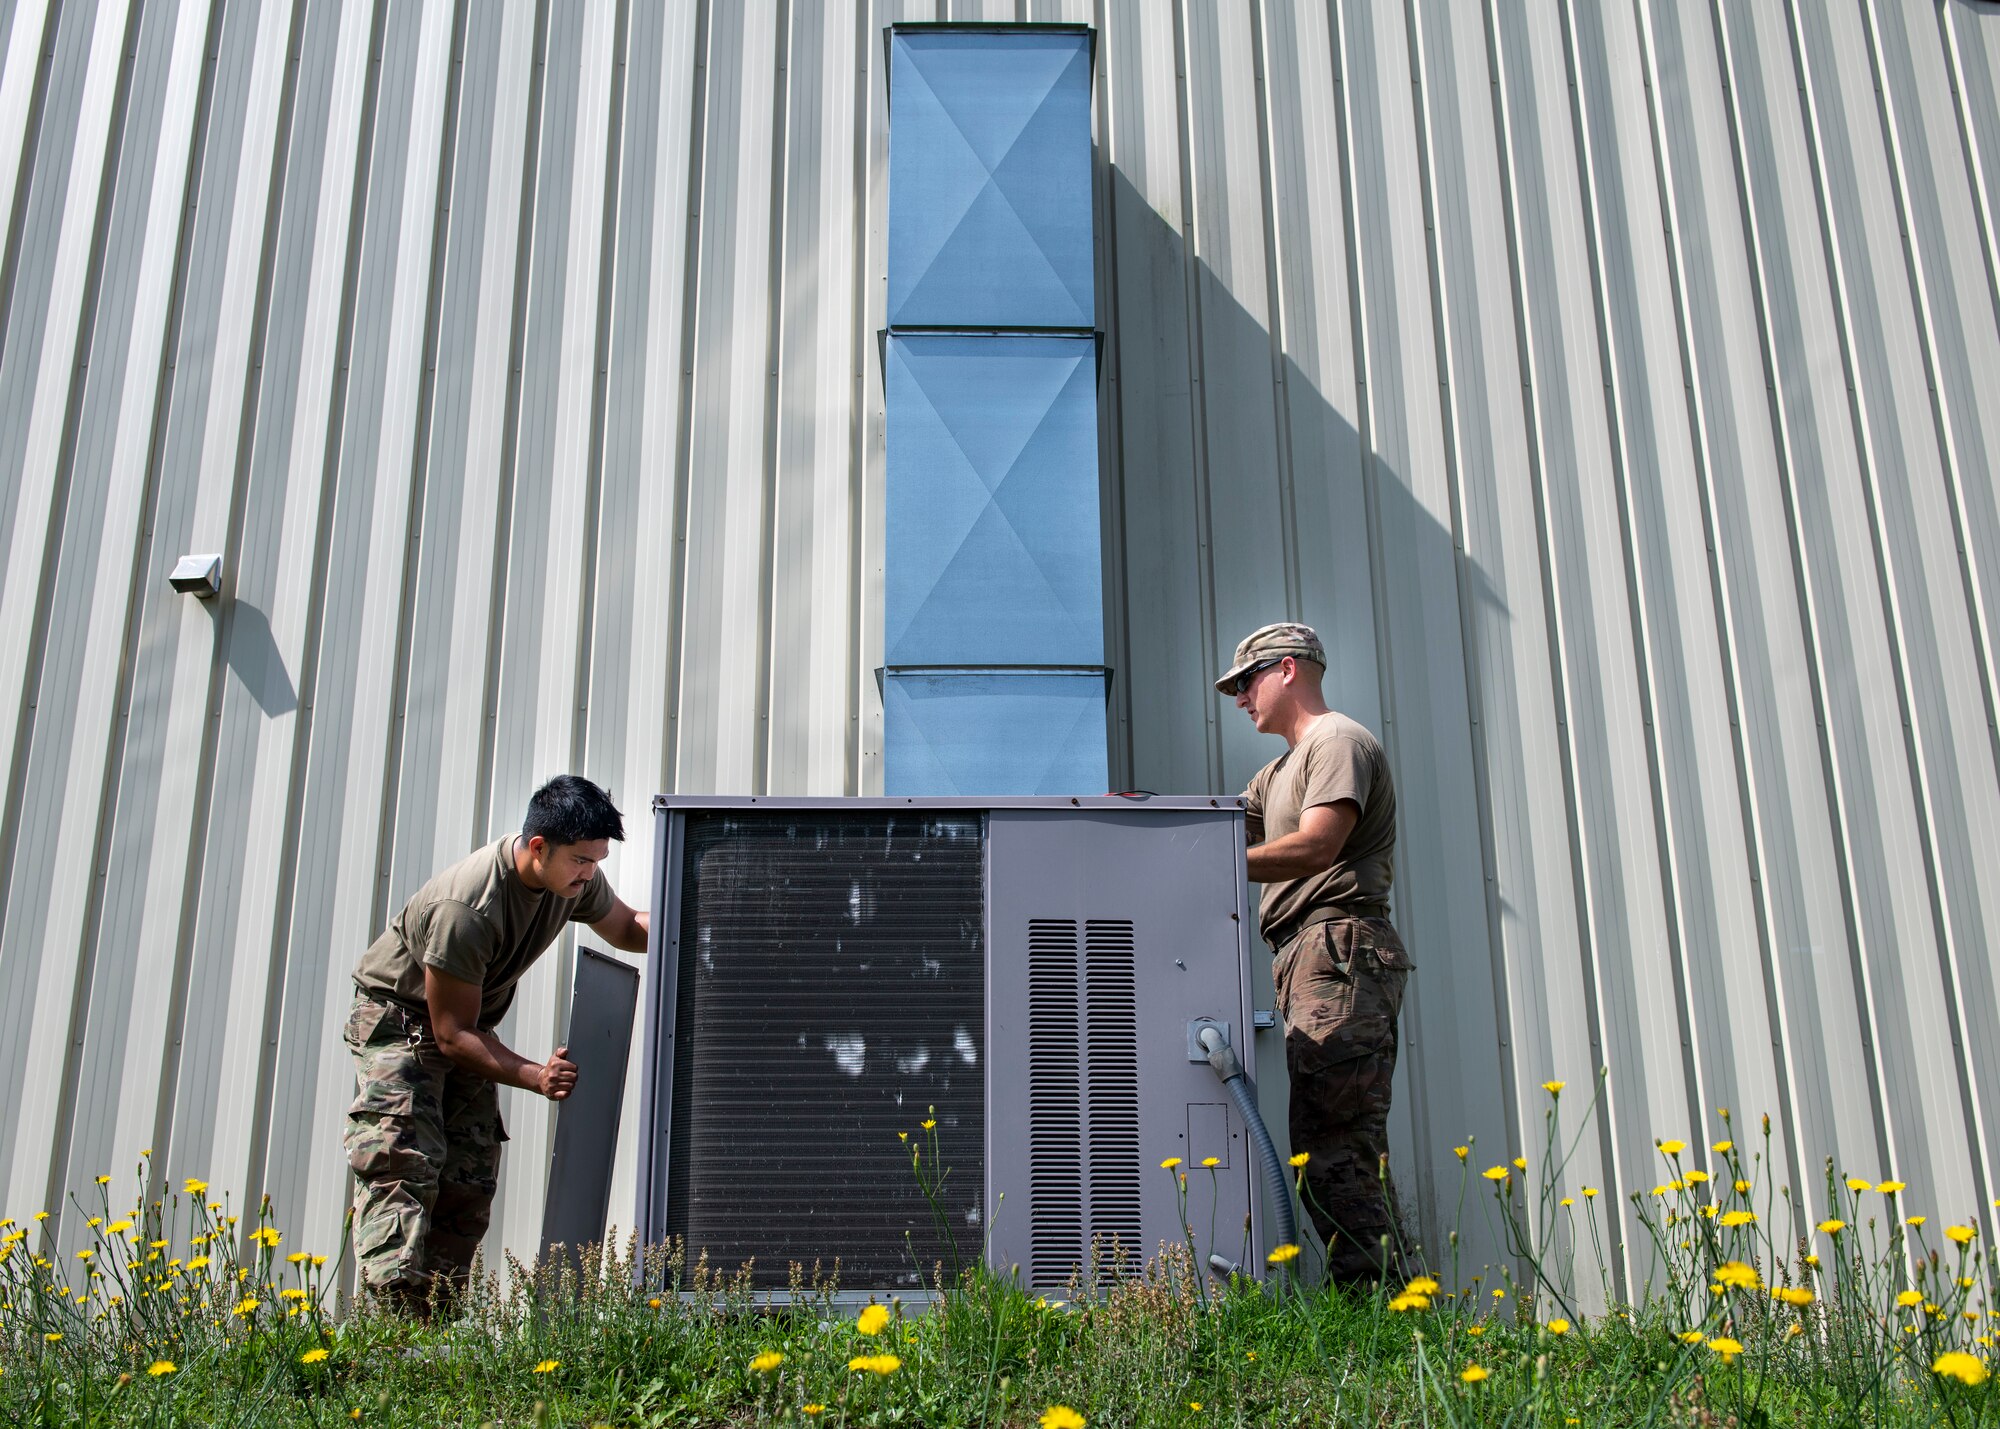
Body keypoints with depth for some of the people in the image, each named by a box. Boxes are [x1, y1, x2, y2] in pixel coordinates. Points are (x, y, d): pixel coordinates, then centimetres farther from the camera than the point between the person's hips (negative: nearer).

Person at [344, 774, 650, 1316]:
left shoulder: (576, 878, -15)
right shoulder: (467, 906, -36)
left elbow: (627, 928, 8)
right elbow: (452, 1034, -28)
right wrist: (536, 1077, -38)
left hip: (468, 1029, 7)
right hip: (400, 1017, -7)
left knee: (470, 1180, -1)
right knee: (404, 1164, -21)